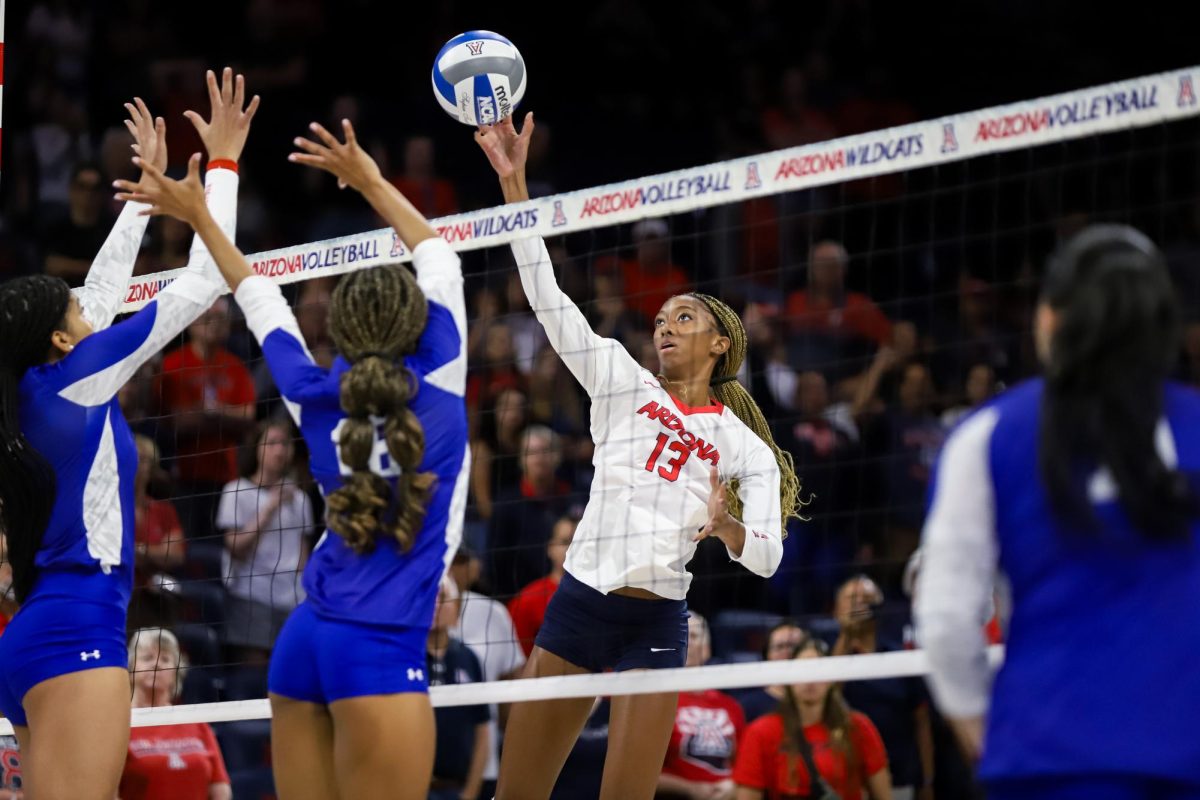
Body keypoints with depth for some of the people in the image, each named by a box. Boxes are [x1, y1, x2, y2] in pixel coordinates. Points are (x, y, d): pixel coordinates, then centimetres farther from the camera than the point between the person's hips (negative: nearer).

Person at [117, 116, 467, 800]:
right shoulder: (439, 379, -2)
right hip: (383, 648, -5)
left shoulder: (315, 396, 8)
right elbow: (438, 255, 13)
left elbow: (258, 298, 23)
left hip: (304, 641, 5)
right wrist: (369, 181, 22)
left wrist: (200, 215, 34)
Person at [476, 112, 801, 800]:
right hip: (577, 606, 2)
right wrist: (513, 182, -5)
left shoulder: (743, 445, 7)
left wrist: (729, 526, -25)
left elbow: (767, 555, -1)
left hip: (657, 624, -2)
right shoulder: (625, 386, 9)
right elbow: (548, 298, 2)